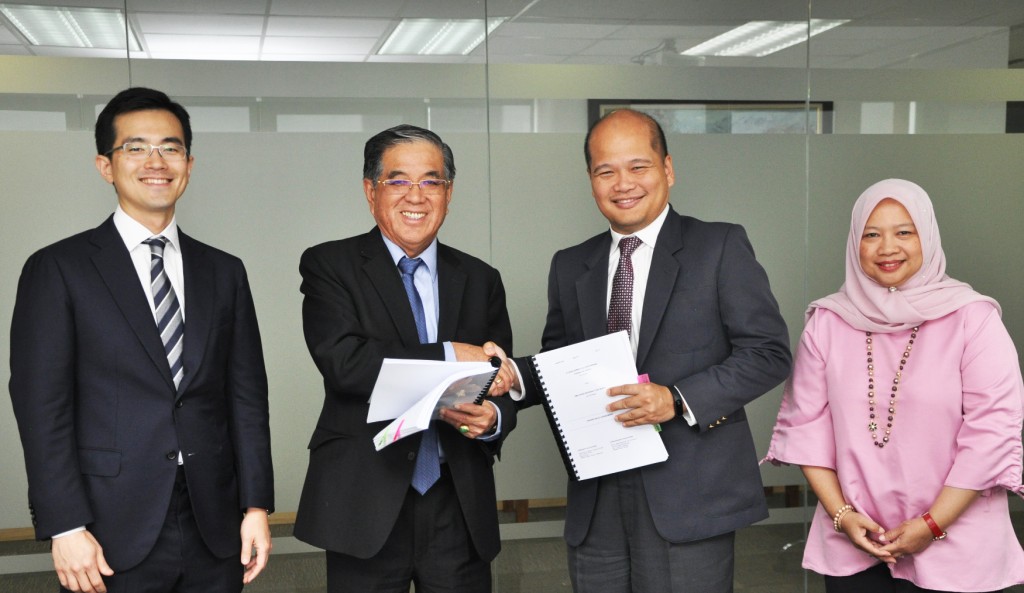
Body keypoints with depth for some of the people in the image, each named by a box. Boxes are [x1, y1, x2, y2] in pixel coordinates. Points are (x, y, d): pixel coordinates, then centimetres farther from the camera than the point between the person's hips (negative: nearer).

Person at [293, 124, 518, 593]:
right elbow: (342, 361, -16)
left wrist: (493, 418, -14)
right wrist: (449, 356, -17)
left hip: (460, 510, 3)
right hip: (365, 507, -3)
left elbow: (504, 383, 8)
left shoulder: (480, 279, 10)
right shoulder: (329, 266, -1)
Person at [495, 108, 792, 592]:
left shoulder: (721, 246, -1)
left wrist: (678, 400, -18)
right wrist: (516, 377, -4)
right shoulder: (570, 266, 12)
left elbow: (769, 352, -6)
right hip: (595, 503, 4)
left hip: (689, 501, -4)